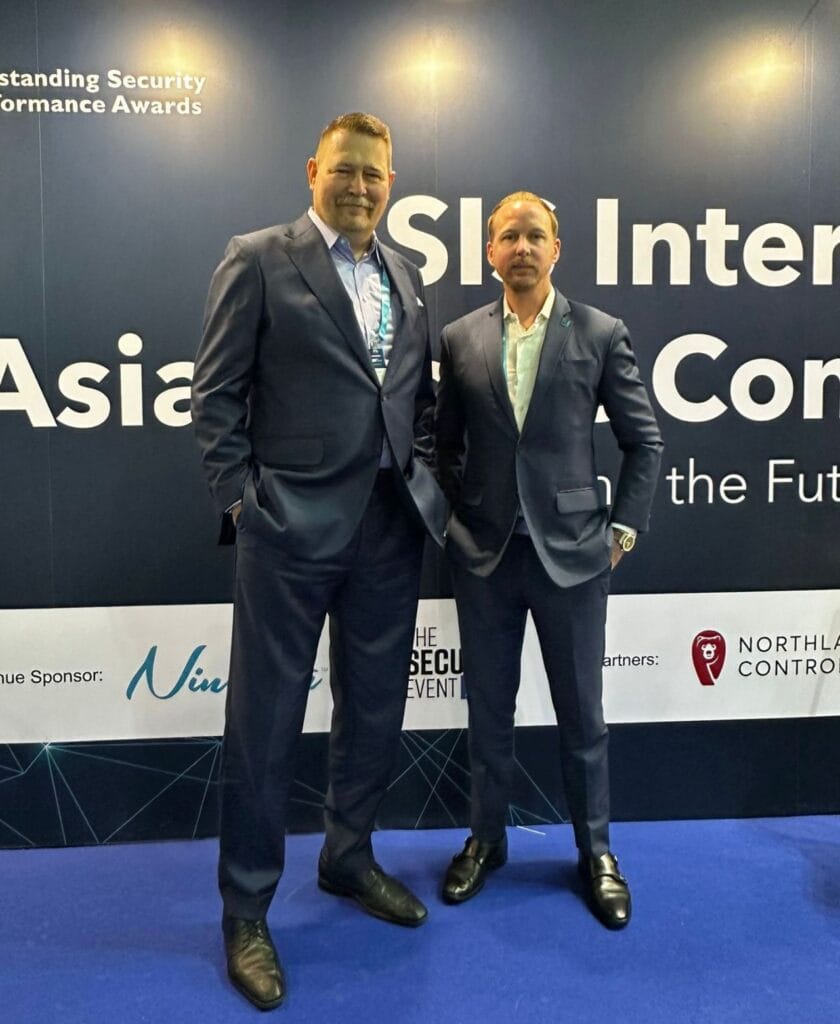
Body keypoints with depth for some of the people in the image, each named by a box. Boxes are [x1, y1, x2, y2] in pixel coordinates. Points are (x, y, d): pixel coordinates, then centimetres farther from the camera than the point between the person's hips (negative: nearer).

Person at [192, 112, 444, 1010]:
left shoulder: (404, 277, 15)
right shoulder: (257, 260, -1)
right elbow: (216, 391, -5)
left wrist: (421, 478, 6)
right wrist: (238, 498, -9)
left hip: (390, 526, 6)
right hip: (290, 527, -5)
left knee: (374, 708, 15)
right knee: (265, 721, 4)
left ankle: (348, 859, 38)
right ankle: (245, 910, 23)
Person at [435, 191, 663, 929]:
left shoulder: (602, 334, -1)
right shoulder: (459, 339, 5)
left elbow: (645, 441, 3)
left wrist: (624, 528, -1)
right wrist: (457, 516, 6)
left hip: (572, 554, -1)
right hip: (484, 555, 2)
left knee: (581, 713, 10)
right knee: (489, 710, 13)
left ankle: (596, 850, 31)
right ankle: (486, 840, 33)